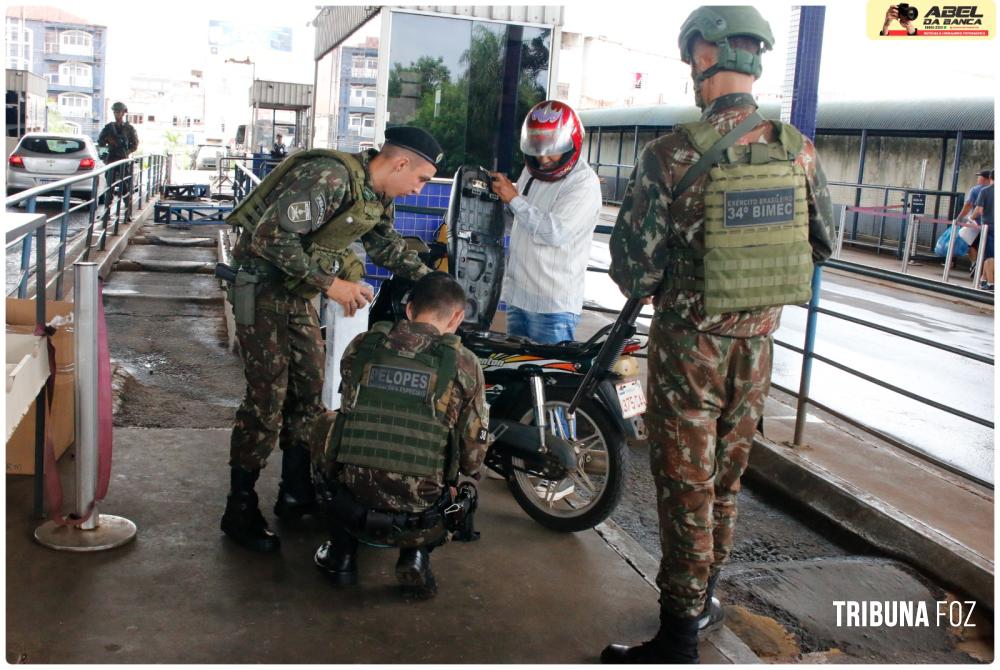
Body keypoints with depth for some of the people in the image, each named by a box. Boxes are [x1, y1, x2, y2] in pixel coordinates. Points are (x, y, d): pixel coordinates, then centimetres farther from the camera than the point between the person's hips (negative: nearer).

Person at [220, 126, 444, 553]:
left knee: (309, 392, 10)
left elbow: (387, 243, 22)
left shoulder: (376, 195, 4)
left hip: (299, 293, 9)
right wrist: (331, 284, -28)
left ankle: (297, 494, 23)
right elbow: (271, 238, -31)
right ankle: (240, 510, 5)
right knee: (267, 398, -8)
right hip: (263, 288, -9)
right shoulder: (329, 177, -26)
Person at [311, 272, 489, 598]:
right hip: (417, 522, -1)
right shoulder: (465, 364, -3)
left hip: (347, 507, 1)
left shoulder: (360, 346, 4)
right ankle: (416, 554, 9)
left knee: (330, 423, 27)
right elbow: (472, 460, 3)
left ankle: (341, 551, 24)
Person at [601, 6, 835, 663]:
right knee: (727, 473, 20)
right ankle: (705, 596, 38)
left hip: (689, 342, -5)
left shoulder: (672, 154, -20)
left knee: (685, 483, 5)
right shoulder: (798, 150, -4)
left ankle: (679, 638, 14)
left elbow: (634, 268, -16)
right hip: (758, 339, 5)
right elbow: (822, 242, 9)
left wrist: (648, 287, 6)